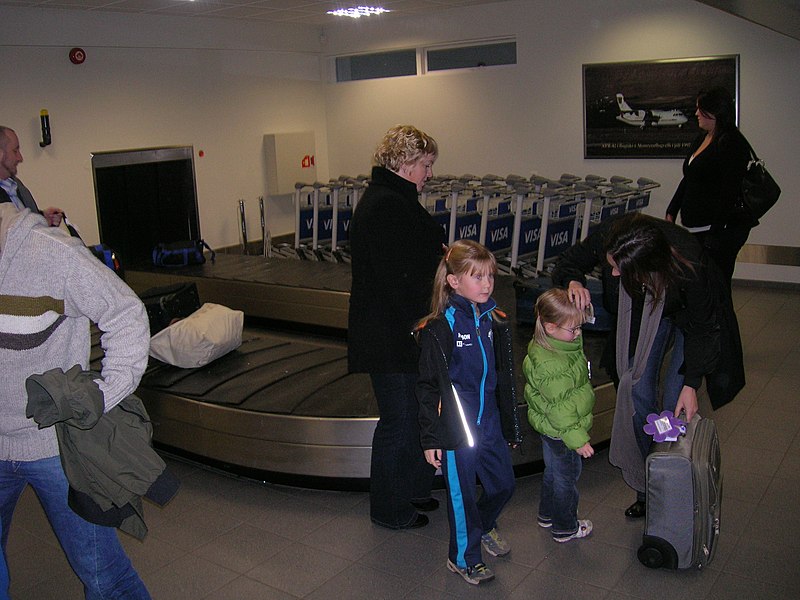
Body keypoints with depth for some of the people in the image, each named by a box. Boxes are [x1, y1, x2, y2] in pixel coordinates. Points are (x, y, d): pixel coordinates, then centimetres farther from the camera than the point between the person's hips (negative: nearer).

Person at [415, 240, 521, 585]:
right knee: (462, 493, 9)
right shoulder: (438, 329, -17)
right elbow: (428, 387, -12)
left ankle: (483, 526, 50)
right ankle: (464, 557, 33)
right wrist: (430, 438, -11)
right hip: (455, 428, -6)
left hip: (489, 423, 6)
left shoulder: (494, 321, 2)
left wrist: (510, 426, 16)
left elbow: (504, 378, 11)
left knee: (503, 483, 18)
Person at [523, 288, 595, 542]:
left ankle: (547, 515, 49)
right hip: (560, 430, -10)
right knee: (567, 476, 12)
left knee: (553, 469, 28)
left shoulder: (560, 341, -8)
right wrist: (577, 438, -24)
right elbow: (560, 409, -30)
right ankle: (565, 528, 34)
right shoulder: (550, 366, -36)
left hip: (549, 426, 10)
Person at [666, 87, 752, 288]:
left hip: (722, 229, -9)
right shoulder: (701, 139, 16)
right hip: (695, 229, 9)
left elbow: (729, 193, -18)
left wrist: (715, 233, -21)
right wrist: (672, 212, 20)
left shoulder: (732, 144, -12)